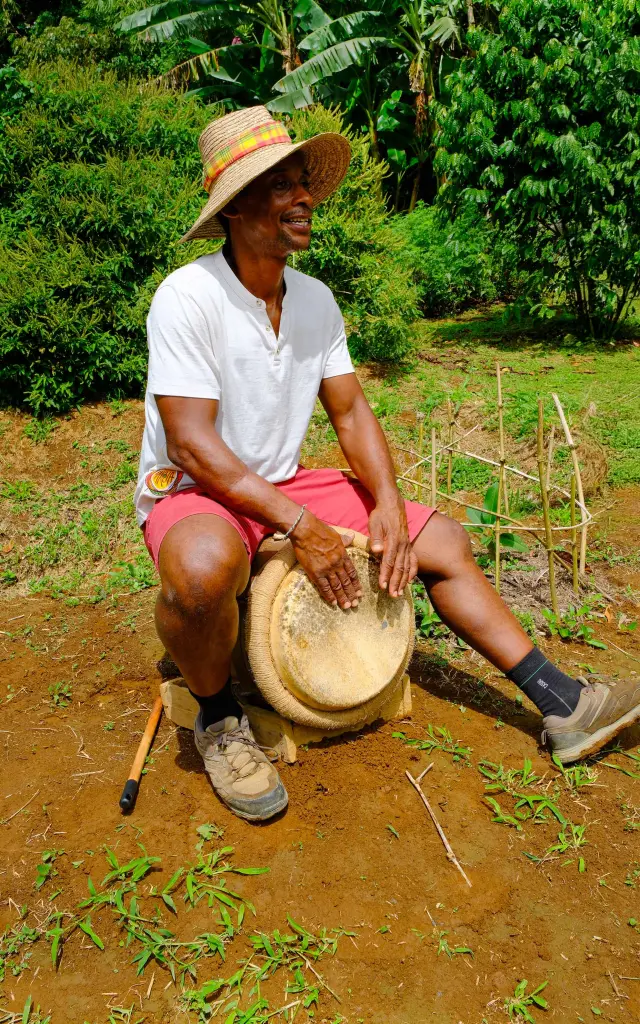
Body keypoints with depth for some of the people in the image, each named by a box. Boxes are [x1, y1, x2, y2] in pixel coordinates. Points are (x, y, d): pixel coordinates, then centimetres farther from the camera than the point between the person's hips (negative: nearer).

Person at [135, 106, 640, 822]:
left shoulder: (315, 299, 3)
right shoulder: (188, 297, -18)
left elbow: (350, 412, 4)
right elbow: (192, 445, -24)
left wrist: (388, 505, -12)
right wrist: (298, 525, -28)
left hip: (285, 486, 7)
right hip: (192, 494, -6)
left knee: (442, 541, -2)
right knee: (203, 565, -42)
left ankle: (564, 707, 6)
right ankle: (219, 720, -10)